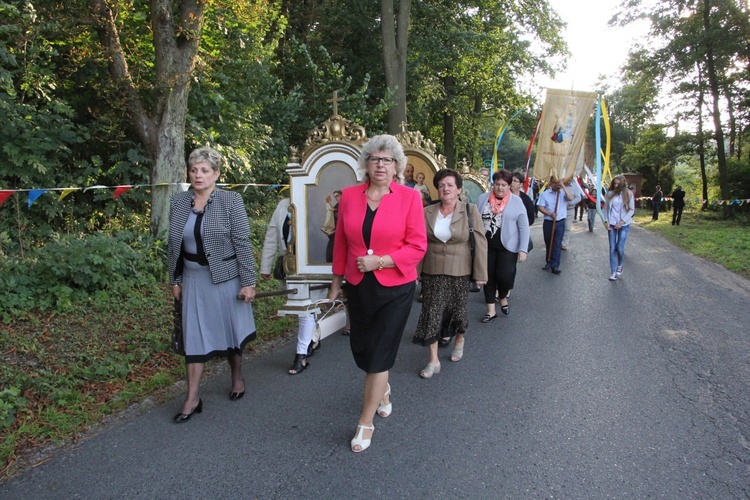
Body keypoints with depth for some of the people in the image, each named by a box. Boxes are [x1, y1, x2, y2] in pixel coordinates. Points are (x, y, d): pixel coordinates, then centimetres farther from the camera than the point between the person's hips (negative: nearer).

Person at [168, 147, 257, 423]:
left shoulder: (231, 201, -9)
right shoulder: (178, 201, 3)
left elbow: (242, 243, -11)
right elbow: (173, 244, 10)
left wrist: (248, 282, -12)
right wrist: (175, 280, 10)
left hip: (225, 276, -3)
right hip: (193, 278, 3)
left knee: (230, 329, 11)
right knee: (194, 335, 5)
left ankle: (237, 377, 36)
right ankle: (192, 397, 13)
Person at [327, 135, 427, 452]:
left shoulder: (410, 197, -8)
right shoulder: (349, 196, 1)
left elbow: (417, 246, -10)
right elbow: (341, 243, 8)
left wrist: (379, 261, -19)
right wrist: (336, 282, 13)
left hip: (395, 287, -4)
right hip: (358, 286, 4)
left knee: (380, 352, 1)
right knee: (360, 346, 16)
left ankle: (366, 422, 17)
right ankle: (383, 389, 48)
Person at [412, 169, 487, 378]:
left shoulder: (470, 211, -7)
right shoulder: (427, 212, 0)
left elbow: (480, 243, -6)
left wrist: (480, 274, -8)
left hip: (459, 273, -1)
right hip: (432, 273, 2)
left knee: (458, 310, 14)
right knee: (431, 313, 1)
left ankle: (460, 339, 46)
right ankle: (433, 360, 12)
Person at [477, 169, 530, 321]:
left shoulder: (516, 201, -2)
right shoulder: (483, 199, 4)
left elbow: (524, 227, -3)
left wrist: (523, 249, -9)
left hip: (507, 246, -2)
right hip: (486, 245, 3)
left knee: (504, 276, -6)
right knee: (488, 276, 7)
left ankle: (503, 298, 27)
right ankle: (491, 310, 19)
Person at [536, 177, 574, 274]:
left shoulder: (563, 193, -1)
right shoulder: (545, 194, 1)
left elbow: (571, 198, -20)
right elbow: (540, 207, -3)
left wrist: (563, 186, -22)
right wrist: (550, 214, -17)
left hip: (560, 222, -2)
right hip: (548, 222, 2)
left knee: (557, 244, -6)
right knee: (548, 243, 12)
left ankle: (555, 265, -6)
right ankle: (549, 262, 29)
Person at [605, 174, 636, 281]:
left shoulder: (628, 193, -2)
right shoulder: (610, 193, 3)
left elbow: (631, 210, -3)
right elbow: (606, 208, 7)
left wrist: (622, 222, -11)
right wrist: (607, 221, -4)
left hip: (624, 225, -2)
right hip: (611, 224, 2)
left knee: (620, 248, -6)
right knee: (612, 248, 0)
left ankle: (620, 265, 25)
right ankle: (613, 272, 6)